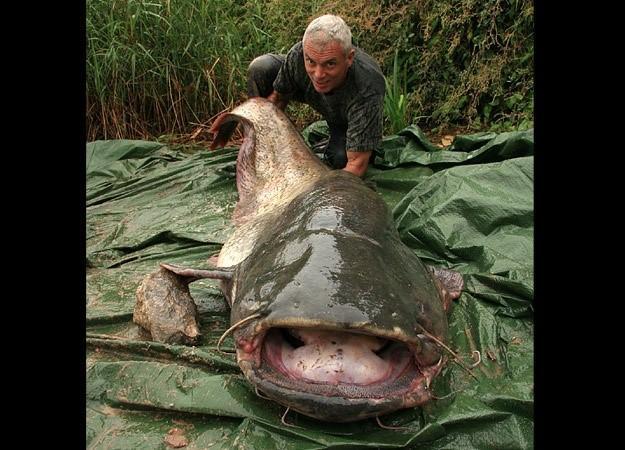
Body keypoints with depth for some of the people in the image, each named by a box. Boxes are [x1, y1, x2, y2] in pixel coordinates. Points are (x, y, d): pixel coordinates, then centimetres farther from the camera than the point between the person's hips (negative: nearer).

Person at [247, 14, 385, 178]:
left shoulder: (367, 92, -45)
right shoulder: (297, 54, -35)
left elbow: (356, 164, -43)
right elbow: (277, 98, -15)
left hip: (346, 119, -3)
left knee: (340, 159, -33)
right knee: (260, 68, -15)